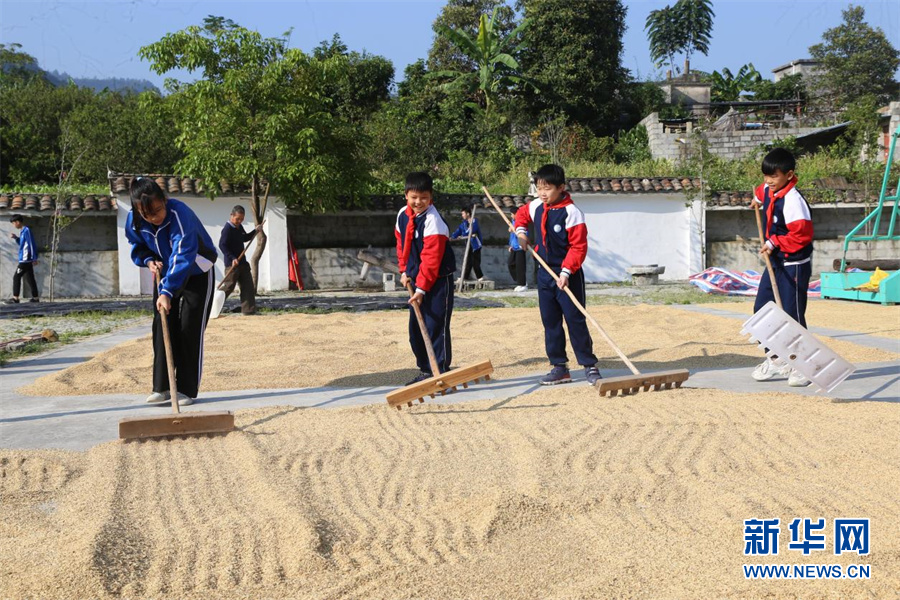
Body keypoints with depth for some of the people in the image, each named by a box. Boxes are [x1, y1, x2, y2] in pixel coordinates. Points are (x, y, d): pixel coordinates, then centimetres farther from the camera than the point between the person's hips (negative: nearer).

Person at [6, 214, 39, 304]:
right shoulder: (22, 231, 14)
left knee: (16, 277, -5)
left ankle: (15, 298, -3)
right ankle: (35, 298, 10)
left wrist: (34, 258, -17)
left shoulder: (26, 230, -14)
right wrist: (16, 238, 10)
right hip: (26, 260, 9)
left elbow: (31, 244, -16)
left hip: (25, 260, -9)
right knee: (29, 278, 9)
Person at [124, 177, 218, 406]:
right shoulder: (134, 220, -17)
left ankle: (187, 389, -1)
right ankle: (162, 387, 5)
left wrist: (167, 292, -52)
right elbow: (137, 246, 5)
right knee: (162, 327, -1)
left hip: (196, 273, -5)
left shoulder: (180, 214, -36)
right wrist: (148, 260, -17)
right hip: (165, 274, 5)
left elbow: (182, 257, -44)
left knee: (189, 330, -8)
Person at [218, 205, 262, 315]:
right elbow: (222, 245, -21)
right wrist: (232, 258, -27)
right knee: (228, 287, -5)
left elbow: (245, 238, 28)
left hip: (242, 263, 9)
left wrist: (255, 231, 14)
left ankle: (249, 310, 9)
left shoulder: (239, 227, 12)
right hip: (232, 264, -9)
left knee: (248, 286, 6)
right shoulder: (227, 228, -15)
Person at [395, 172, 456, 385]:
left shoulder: (433, 221, -20)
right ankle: (425, 370, 22)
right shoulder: (402, 215, 3)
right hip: (416, 278, 8)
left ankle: (441, 372, -1)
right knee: (416, 327, 11)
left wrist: (421, 289, -24)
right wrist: (404, 271, 11)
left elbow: (431, 259, -23)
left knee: (436, 327, -8)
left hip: (438, 280, -8)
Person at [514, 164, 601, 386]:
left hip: (568, 276, -7)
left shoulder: (571, 213, -16)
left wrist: (566, 272, -24)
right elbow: (522, 214, 28)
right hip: (545, 274, 7)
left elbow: (579, 246, -18)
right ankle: (559, 367, 16)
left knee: (575, 321, -5)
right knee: (550, 322, 9)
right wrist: (520, 230, 8)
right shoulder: (536, 206, 4)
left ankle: (589, 366, 4)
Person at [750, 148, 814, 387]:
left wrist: (775, 243, -21)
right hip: (775, 262, 9)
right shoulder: (768, 191, 4)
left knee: (792, 313, -6)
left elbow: (803, 234, -25)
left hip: (794, 266, -9)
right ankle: (776, 359, 21)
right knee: (762, 308, 10)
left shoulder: (792, 200, -23)